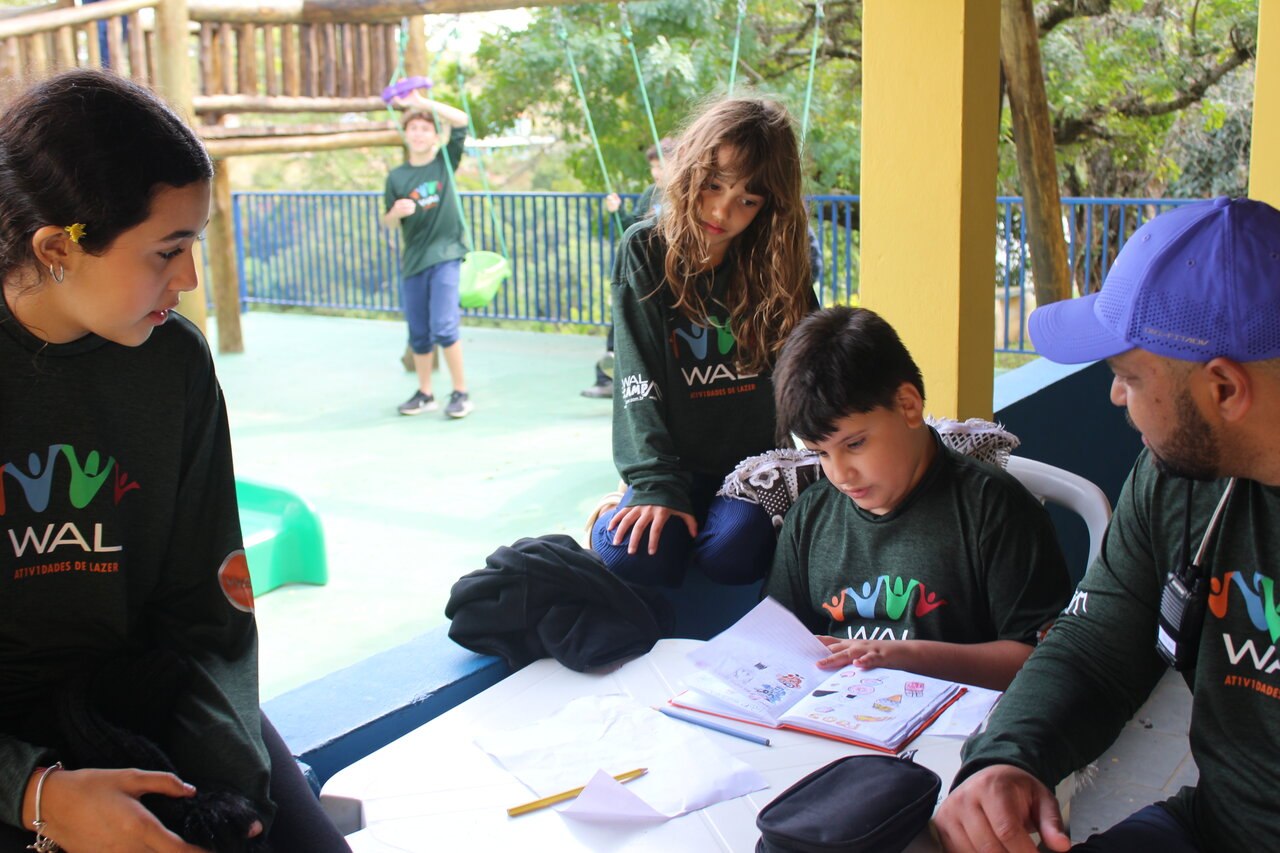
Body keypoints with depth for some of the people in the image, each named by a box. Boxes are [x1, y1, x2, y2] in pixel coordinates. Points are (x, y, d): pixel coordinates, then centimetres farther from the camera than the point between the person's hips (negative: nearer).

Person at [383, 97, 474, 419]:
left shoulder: (445, 162, 1)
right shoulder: (397, 176, 5)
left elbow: (461, 120, -9)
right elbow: (388, 222, 9)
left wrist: (424, 102, -16)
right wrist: (397, 212, -13)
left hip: (445, 255, -3)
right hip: (413, 259, 3)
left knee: (444, 326, -14)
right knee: (419, 334, 9)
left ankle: (461, 393, -1)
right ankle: (424, 394, 24)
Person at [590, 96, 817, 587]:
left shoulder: (777, 262, 0)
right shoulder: (645, 251, -4)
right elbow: (640, 381, -9)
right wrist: (656, 486, -18)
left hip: (759, 462, 1)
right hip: (681, 464, 0)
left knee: (732, 552, -28)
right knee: (630, 553, -26)